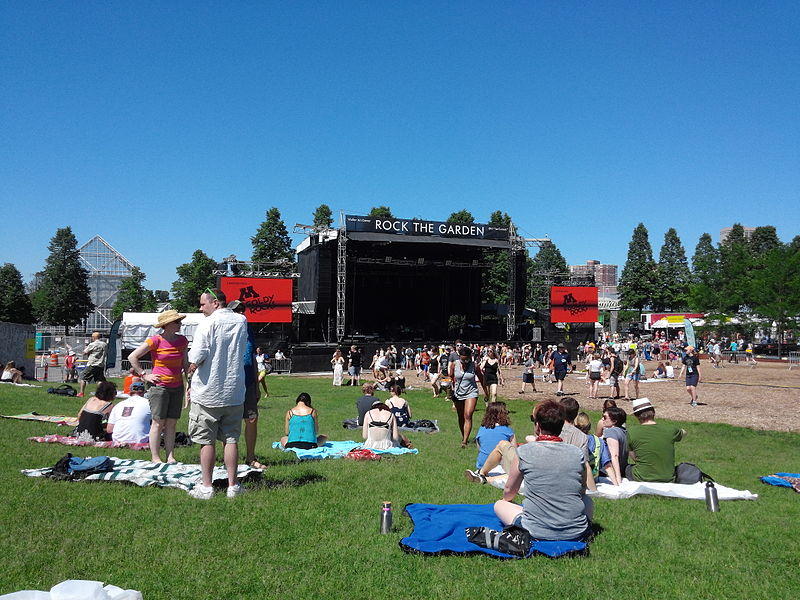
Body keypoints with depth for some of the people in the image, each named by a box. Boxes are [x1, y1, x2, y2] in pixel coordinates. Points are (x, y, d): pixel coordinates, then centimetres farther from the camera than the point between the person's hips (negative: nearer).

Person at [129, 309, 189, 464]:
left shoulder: (182, 340, 7)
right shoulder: (155, 341, -9)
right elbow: (132, 357, -5)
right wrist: (144, 375, -6)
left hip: (177, 387, 5)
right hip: (159, 386, -5)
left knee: (172, 423, 7)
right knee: (158, 422, -1)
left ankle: (171, 457, 13)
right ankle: (155, 458, 7)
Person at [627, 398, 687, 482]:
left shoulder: (631, 432, -14)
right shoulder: (670, 430, -8)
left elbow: (634, 457, 1)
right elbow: (683, 433, 17)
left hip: (642, 480, -3)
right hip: (667, 481, 3)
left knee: (627, 468, 29)